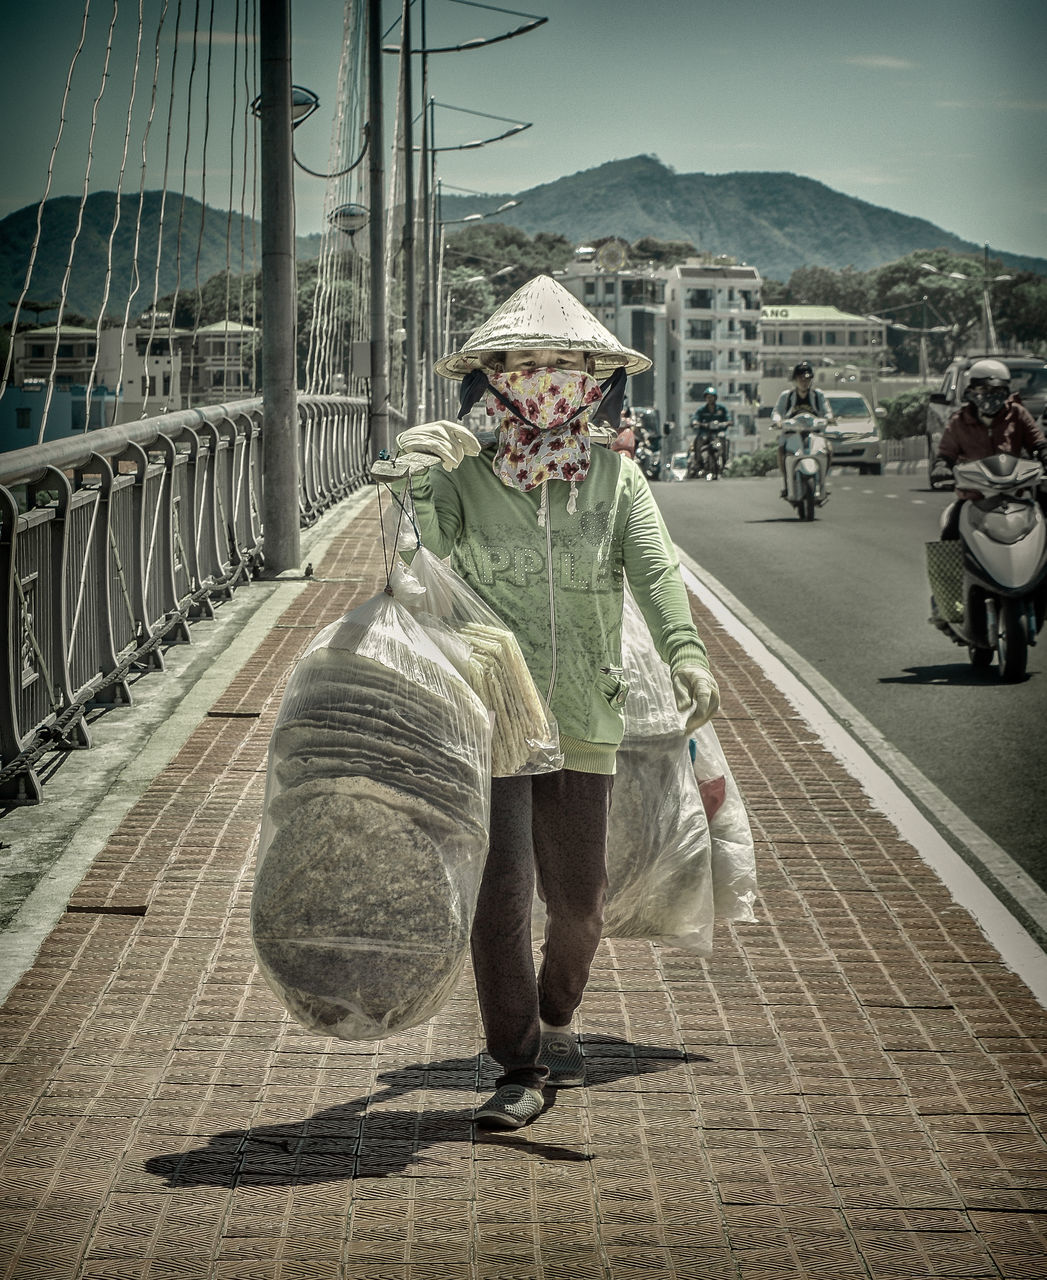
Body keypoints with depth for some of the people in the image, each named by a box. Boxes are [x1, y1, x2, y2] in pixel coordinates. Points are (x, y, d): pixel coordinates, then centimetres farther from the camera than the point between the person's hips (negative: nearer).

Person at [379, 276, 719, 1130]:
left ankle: (554, 1019, 39)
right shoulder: (463, 477, 0)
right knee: (501, 891, -8)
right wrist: (418, 480, -33)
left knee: (578, 895, 10)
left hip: (584, 721, 2)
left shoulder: (616, 477, 5)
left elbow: (655, 568, -8)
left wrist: (686, 656, -24)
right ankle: (521, 1071, 2)